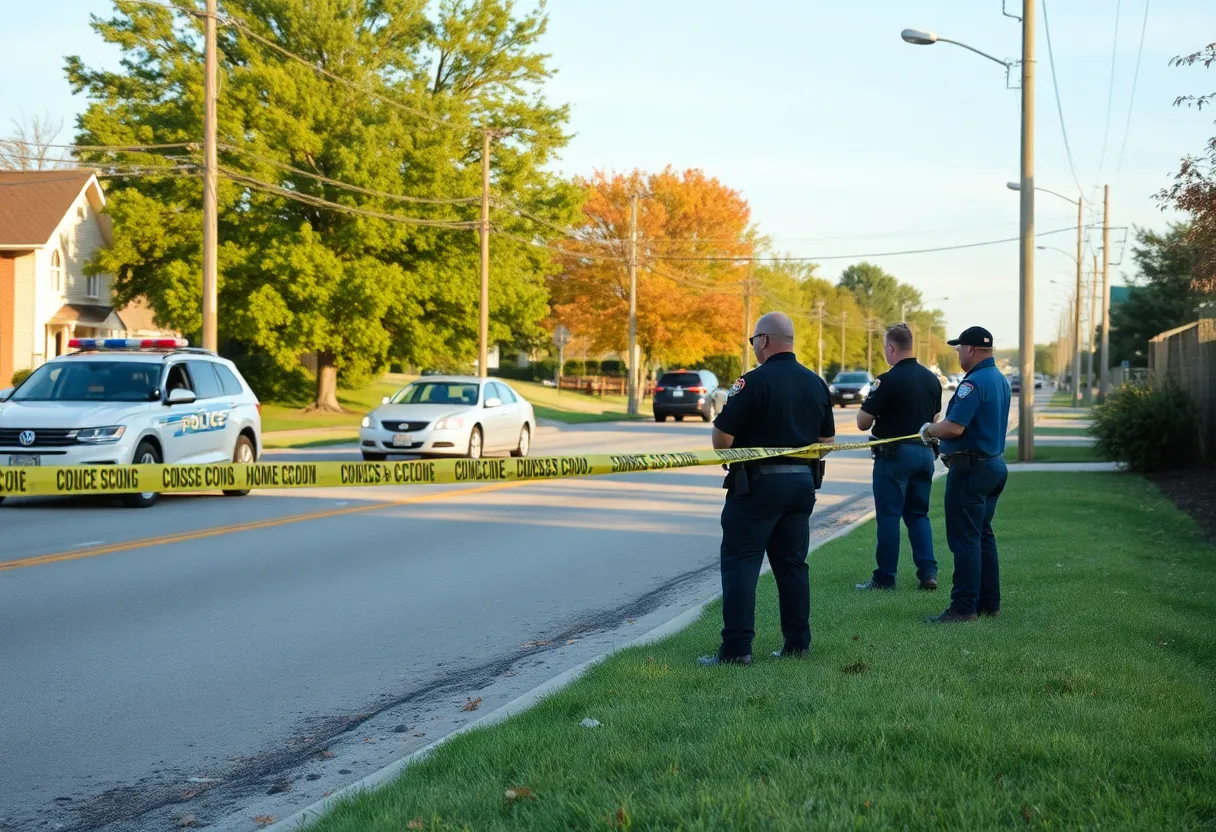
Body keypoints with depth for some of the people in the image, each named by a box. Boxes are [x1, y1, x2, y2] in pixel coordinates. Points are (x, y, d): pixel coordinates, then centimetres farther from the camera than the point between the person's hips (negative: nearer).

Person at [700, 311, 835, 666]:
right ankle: (797, 643, 16)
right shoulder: (816, 384, 8)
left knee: (740, 563, -3)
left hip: (757, 483, -7)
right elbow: (827, 440, 15)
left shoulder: (754, 382, -14)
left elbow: (722, 438, -15)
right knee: (792, 563, 14)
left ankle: (737, 647, -8)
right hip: (802, 483, 7)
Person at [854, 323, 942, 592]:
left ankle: (885, 578, 3)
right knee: (918, 514, 13)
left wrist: (869, 402, 7)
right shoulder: (932, 378, 8)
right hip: (925, 453, 7)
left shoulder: (887, 381, -15)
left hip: (895, 454, -7)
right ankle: (928, 572, 4)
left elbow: (863, 422, -11)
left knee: (888, 516, 0)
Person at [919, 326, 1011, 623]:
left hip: (970, 469, -10)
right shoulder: (1001, 380, 13)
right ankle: (989, 603, 19)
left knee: (964, 539, -6)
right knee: (983, 536, 15)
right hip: (993, 464, 10)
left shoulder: (973, 383, -19)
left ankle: (964, 607, -5)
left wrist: (928, 430, -5)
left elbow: (954, 428, -25)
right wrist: (938, 431, 19)